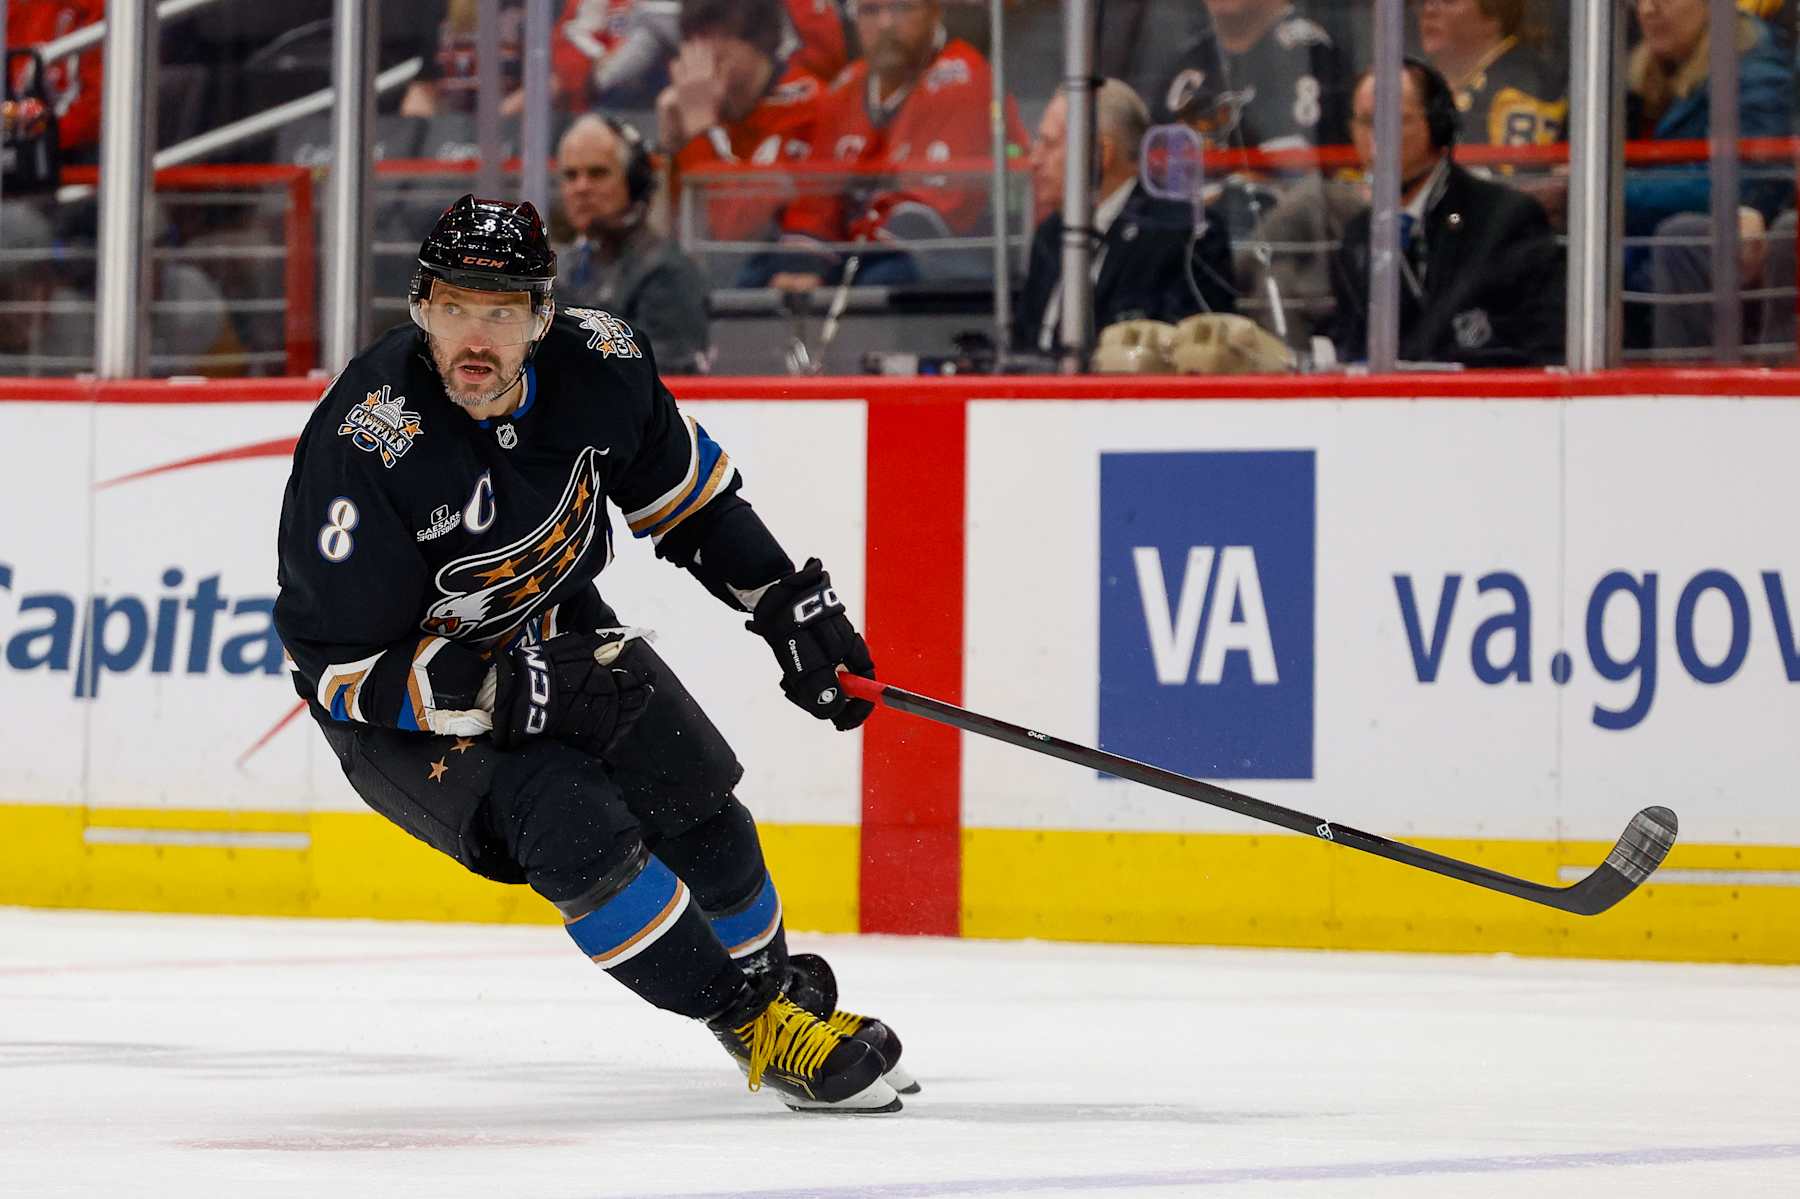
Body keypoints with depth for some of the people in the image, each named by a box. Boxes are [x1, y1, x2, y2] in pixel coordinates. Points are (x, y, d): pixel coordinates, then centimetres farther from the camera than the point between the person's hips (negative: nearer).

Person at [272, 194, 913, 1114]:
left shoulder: (595, 366, -17)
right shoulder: (364, 443, -32)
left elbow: (678, 483, 5)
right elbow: (339, 661, -27)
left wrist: (786, 599, 2)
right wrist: (505, 691, -34)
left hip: (558, 634, 5)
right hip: (405, 703, -5)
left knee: (695, 808, 1)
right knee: (575, 831, -24)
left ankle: (778, 981, 32)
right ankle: (756, 1029, -9)